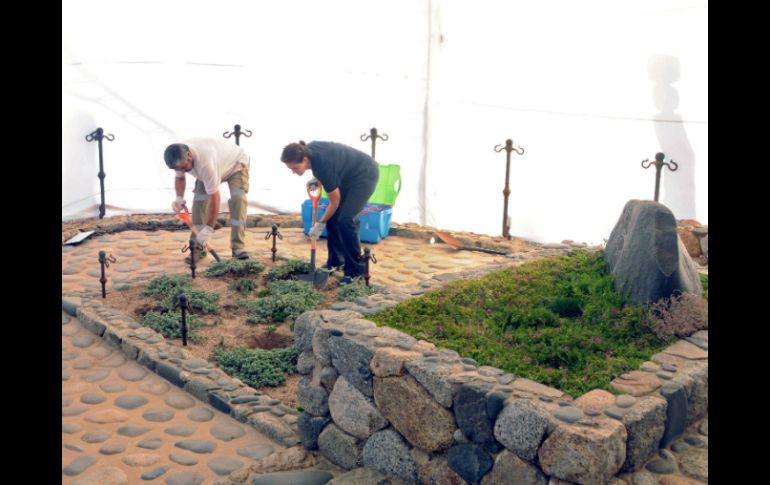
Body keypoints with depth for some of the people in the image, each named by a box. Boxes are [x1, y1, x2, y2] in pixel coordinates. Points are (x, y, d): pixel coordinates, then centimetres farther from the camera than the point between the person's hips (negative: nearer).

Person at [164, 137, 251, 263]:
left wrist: (208, 228, -43)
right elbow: (179, 177, -1)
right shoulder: (178, 157, -25)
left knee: (238, 198, -27)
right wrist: (179, 198, -20)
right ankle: (199, 248, -7)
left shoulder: (205, 163, -48)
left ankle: (238, 247, -24)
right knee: (199, 200, -12)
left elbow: (214, 198, -44)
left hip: (235, 163, -6)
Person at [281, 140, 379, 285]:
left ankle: (355, 269, -4)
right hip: (349, 175, 9)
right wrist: (317, 179, -2)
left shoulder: (323, 165, -34)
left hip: (365, 175, -9)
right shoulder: (308, 150, -14)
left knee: (345, 220, -15)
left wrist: (320, 224, -7)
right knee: (332, 217, 4)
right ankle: (336, 260, 17)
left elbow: (335, 203, -19)